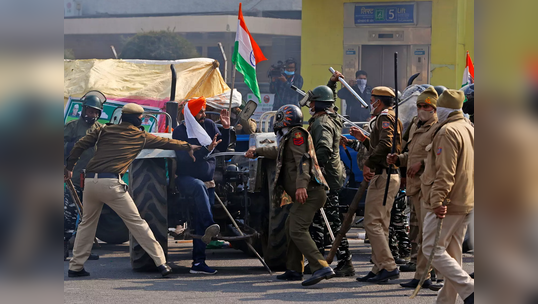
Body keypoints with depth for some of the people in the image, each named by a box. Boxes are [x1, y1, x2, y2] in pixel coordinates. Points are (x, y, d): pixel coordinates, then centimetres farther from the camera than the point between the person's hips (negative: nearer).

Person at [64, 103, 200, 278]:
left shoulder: (104, 131, 18)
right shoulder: (140, 137, 13)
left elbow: (80, 145, 12)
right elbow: (166, 142, 25)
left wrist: (69, 167, 22)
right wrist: (188, 147, 39)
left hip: (90, 180, 4)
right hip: (111, 182, -4)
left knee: (87, 222, 18)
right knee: (136, 222, 1)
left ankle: (76, 266, 18)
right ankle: (161, 263, 0)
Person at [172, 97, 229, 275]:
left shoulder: (209, 125, 6)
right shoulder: (179, 132, -7)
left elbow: (222, 148, 7)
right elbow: (184, 157, -19)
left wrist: (226, 129, -7)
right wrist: (206, 149, -27)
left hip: (207, 180, 4)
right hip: (185, 178, -4)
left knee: (200, 221, -2)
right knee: (199, 186, -40)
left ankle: (198, 262, -1)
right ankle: (210, 226, -52)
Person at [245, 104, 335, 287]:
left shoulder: (297, 135, -4)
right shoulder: (289, 139, 28)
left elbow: (303, 160, -19)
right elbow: (279, 151, 49)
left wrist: (301, 185, -31)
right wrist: (257, 152, 63)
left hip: (309, 192, -11)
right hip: (308, 192, 11)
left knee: (297, 230, -20)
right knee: (291, 226, 21)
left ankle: (321, 268, -32)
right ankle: (294, 270, 27)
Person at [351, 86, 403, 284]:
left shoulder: (385, 117, -9)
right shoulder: (392, 119, 24)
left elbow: (385, 144, -25)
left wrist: (368, 164, -20)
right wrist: (364, 139, 25)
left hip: (383, 177, -11)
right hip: (391, 176, 11)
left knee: (372, 223, -12)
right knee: (380, 225, 11)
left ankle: (389, 267, -16)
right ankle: (379, 268, 12)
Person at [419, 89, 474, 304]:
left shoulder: (447, 132, -14)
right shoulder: (470, 129, 15)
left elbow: (445, 172, -22)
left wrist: (437, 200, -25)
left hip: (444, 205, -9)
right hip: (466, 203, 9)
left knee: (432, 250, -7)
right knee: (452, 252, 12)